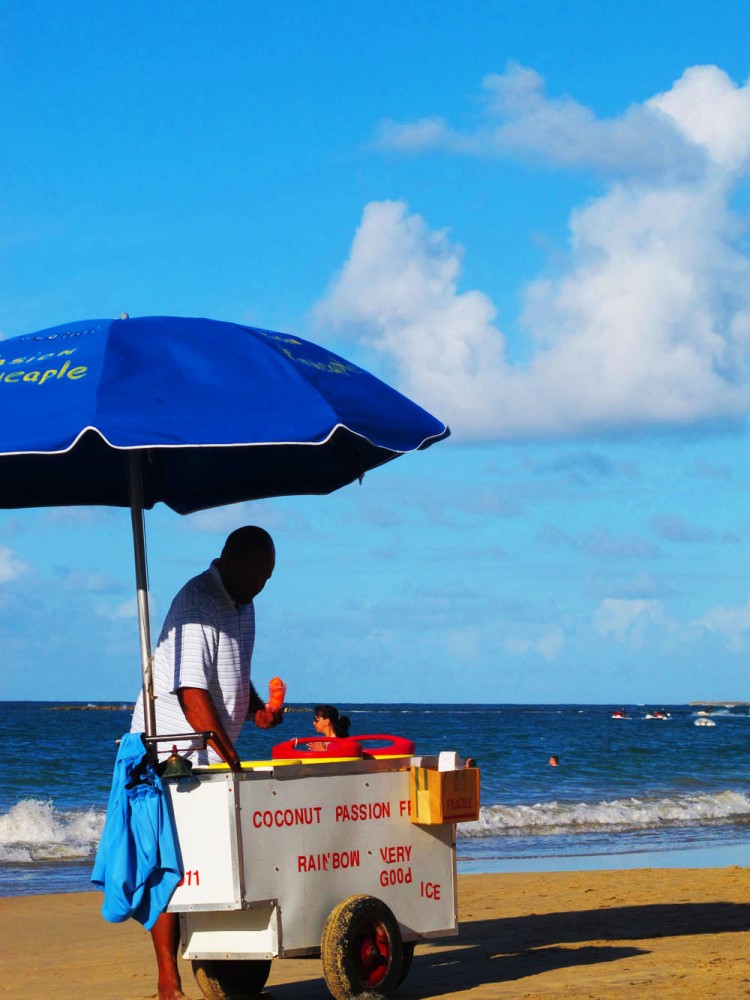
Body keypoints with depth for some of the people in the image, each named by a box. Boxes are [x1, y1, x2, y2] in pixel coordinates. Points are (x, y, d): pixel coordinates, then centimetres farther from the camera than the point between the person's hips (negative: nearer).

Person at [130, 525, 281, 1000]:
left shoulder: (242, 604, 12)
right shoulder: (195, 604, -17)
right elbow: (192, 691, -23)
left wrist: (257, 709, 5)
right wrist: (230, 756, -26)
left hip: (214, 754, 9)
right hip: (173, 754, -9)